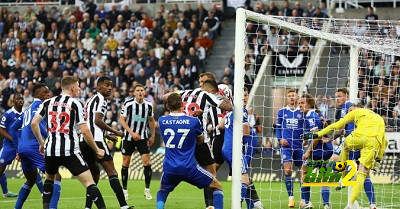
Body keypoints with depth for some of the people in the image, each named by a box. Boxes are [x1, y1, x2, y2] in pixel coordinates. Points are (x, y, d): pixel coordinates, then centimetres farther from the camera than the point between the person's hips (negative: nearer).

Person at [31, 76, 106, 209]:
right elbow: (85, 131, -8)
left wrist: (41, 143, 20)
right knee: (89, 182, -7)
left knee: (49, 178, 30)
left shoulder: (48, 102, 9)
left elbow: (34, 123, 6)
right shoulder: (75, 104, -3)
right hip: (70, 151, -5)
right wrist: (97, 150, 2)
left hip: (50, 150, 5)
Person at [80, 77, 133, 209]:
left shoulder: (91, 100, 25)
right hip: (95, 140, -9)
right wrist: (115, 132, -5)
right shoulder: (101, 99, -4)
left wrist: (108, 136, 29)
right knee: (111, 172, -9)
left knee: (95, 173, 19)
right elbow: (98, 120, -15)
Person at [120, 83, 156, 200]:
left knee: (146, 162, -9)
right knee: (126, 163, 3)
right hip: (129, 138, -2)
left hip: (143, 137, 2)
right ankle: (124, 190, 14)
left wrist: (152, 136, 13)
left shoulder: (148, 105, 0)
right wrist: (132, 133, -19)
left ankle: (147, 189, 0)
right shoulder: (128, 104, -10)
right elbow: (122, 120, -9)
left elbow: (151, 121, 14)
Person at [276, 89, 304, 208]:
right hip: (286, 145, 0)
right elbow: (278, 128, 14)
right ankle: (291, 197, -7)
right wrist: (280, 139, -2)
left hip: (299, 146, 0)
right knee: (287, 170, -12)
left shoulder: (302, 112, 6)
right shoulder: (282, 112, 9)